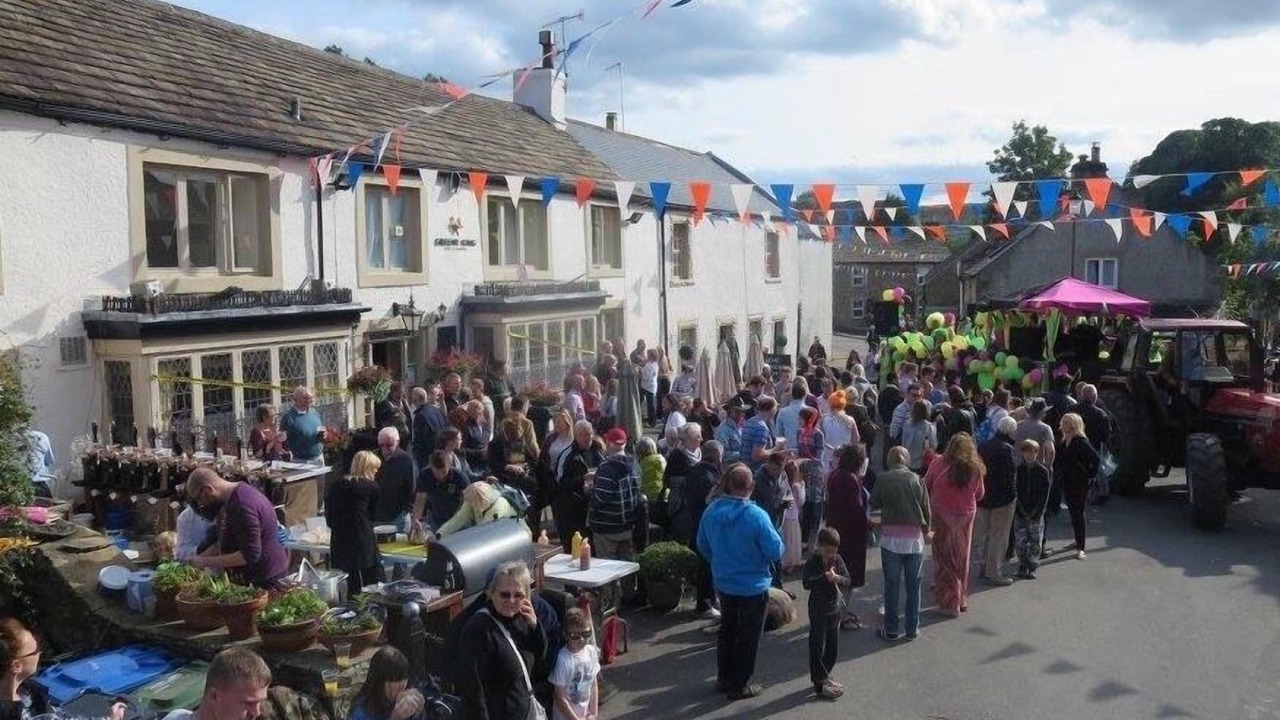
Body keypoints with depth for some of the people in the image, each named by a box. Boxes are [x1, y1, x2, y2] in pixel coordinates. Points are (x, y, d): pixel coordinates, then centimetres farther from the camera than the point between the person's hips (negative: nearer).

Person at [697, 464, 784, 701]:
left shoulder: (711, 511, -10)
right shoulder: (756, 515, -26)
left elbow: (702, 545, 3)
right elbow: (776, 551, -21)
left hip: (723, 582, 5)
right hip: (753, 586, -5)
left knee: (727, 630, 23)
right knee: (748, 636, 12)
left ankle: (724, 678, 34)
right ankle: (740, 685, 21)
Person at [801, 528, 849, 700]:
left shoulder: (837, 560, 0)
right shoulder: (812, 562, -14)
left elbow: (847, 581, -2)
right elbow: (807, 584, -23)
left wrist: (837, 578, -22)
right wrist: (824, 577, -32)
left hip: (835, 609, 5)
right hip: (818, 610, -5)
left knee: (833, 647, 14)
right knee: (818, 648, 0)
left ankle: (823, 677, 31)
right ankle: (820, 684, 7)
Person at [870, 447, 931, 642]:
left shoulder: (882, 479, -4)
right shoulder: (917, 479, -1)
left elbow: (873, 503, 8)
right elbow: (927, 510, 4)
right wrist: (925, 531, 21)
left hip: (891, 538, -1)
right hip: (914, 538, 1)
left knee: (891, 585, 6)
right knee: (913, 585, 11)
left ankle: (891, 630, 10)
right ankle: (912, 629, 18)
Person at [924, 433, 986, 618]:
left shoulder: (939, 464, -14)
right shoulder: (975, 468, -8)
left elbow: (926, 487, -5)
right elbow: (979, 495, 4)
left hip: (942, 515, -3)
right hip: (966, 515, 3)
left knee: (945, 558, 7)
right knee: (962, 558, 18)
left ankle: (949, 603, 10)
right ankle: (961, 599, 31)